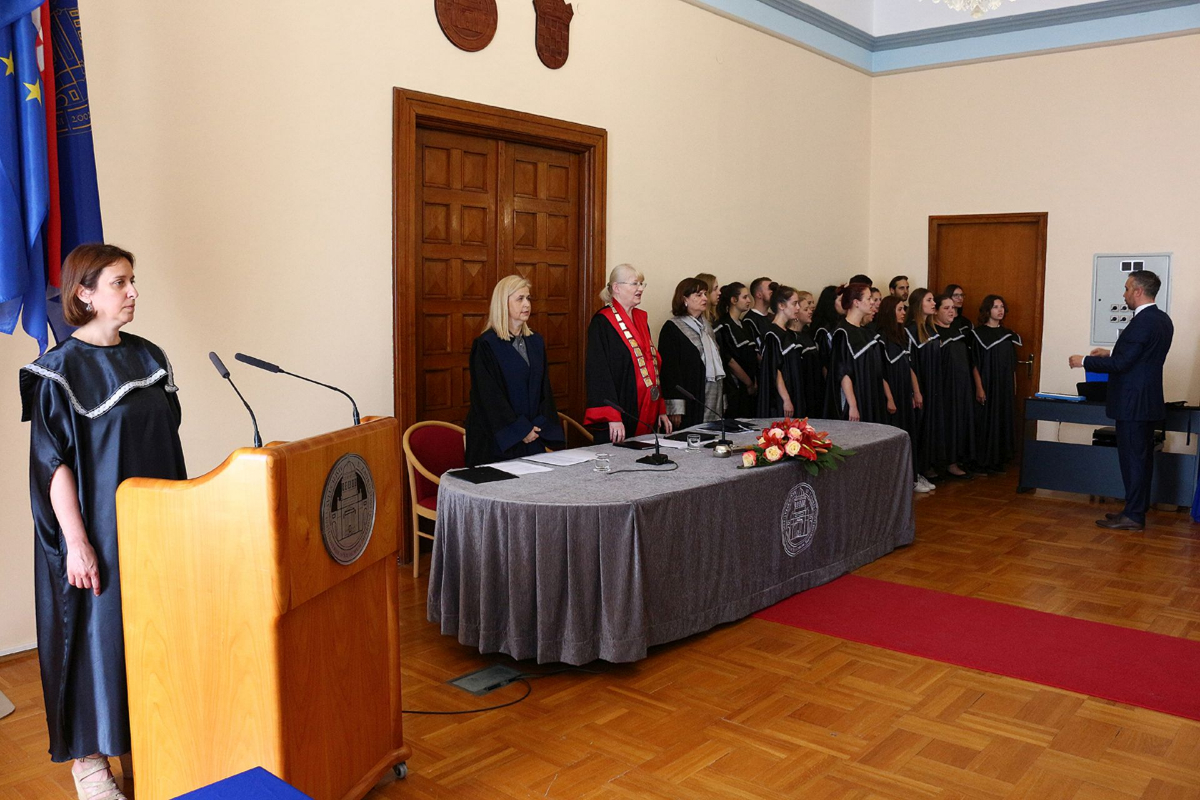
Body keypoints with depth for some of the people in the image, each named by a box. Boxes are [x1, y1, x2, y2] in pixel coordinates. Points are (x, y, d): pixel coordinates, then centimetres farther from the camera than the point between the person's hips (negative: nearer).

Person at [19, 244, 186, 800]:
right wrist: (77, 543, -17)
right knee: (96, 629, 5)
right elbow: (54, 464, -14)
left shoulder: (148, 357, 6)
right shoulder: (61, 370, -12)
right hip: (98, 529, -6)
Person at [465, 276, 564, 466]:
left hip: (532, 437, 6)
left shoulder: (535, 342, 10)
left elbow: (544, 388, 9)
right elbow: (490, 396, -14)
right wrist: (520, 430, -14)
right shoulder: (486, 345, -10)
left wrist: (540, 425, -5)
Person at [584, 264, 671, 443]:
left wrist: (661, 410, 14)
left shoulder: (641, 319, 14)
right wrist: (612, 418, -24)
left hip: (648, 417, 7)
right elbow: (599, 373, -17)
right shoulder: (602, 322, -10)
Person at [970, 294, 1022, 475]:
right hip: (987, 385, -6)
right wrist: (979, 387, -17)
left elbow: (1012, 365, 14)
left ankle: (1000, 458, 15)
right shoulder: (978, 333, -7)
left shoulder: (1008, 335, 11)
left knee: (1004, 421, 7)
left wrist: (1014, 388, 10)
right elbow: (974, 363, -11)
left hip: (1005, 386, 6)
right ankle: (985, 461, 4)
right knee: (986, 422, -3)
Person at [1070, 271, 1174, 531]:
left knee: (1133, 458, -4)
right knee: (1142, 457, 15)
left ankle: (1133, 516, 2)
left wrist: (1084, 361, -11)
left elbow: (1121, 364, -21)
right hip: (1148, 401, 10)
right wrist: (1112, 353, 18)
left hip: (1133, 402, -10)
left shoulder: (1141, 323, -20)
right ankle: (1137, 509, 23)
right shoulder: (1162, 320, 11)